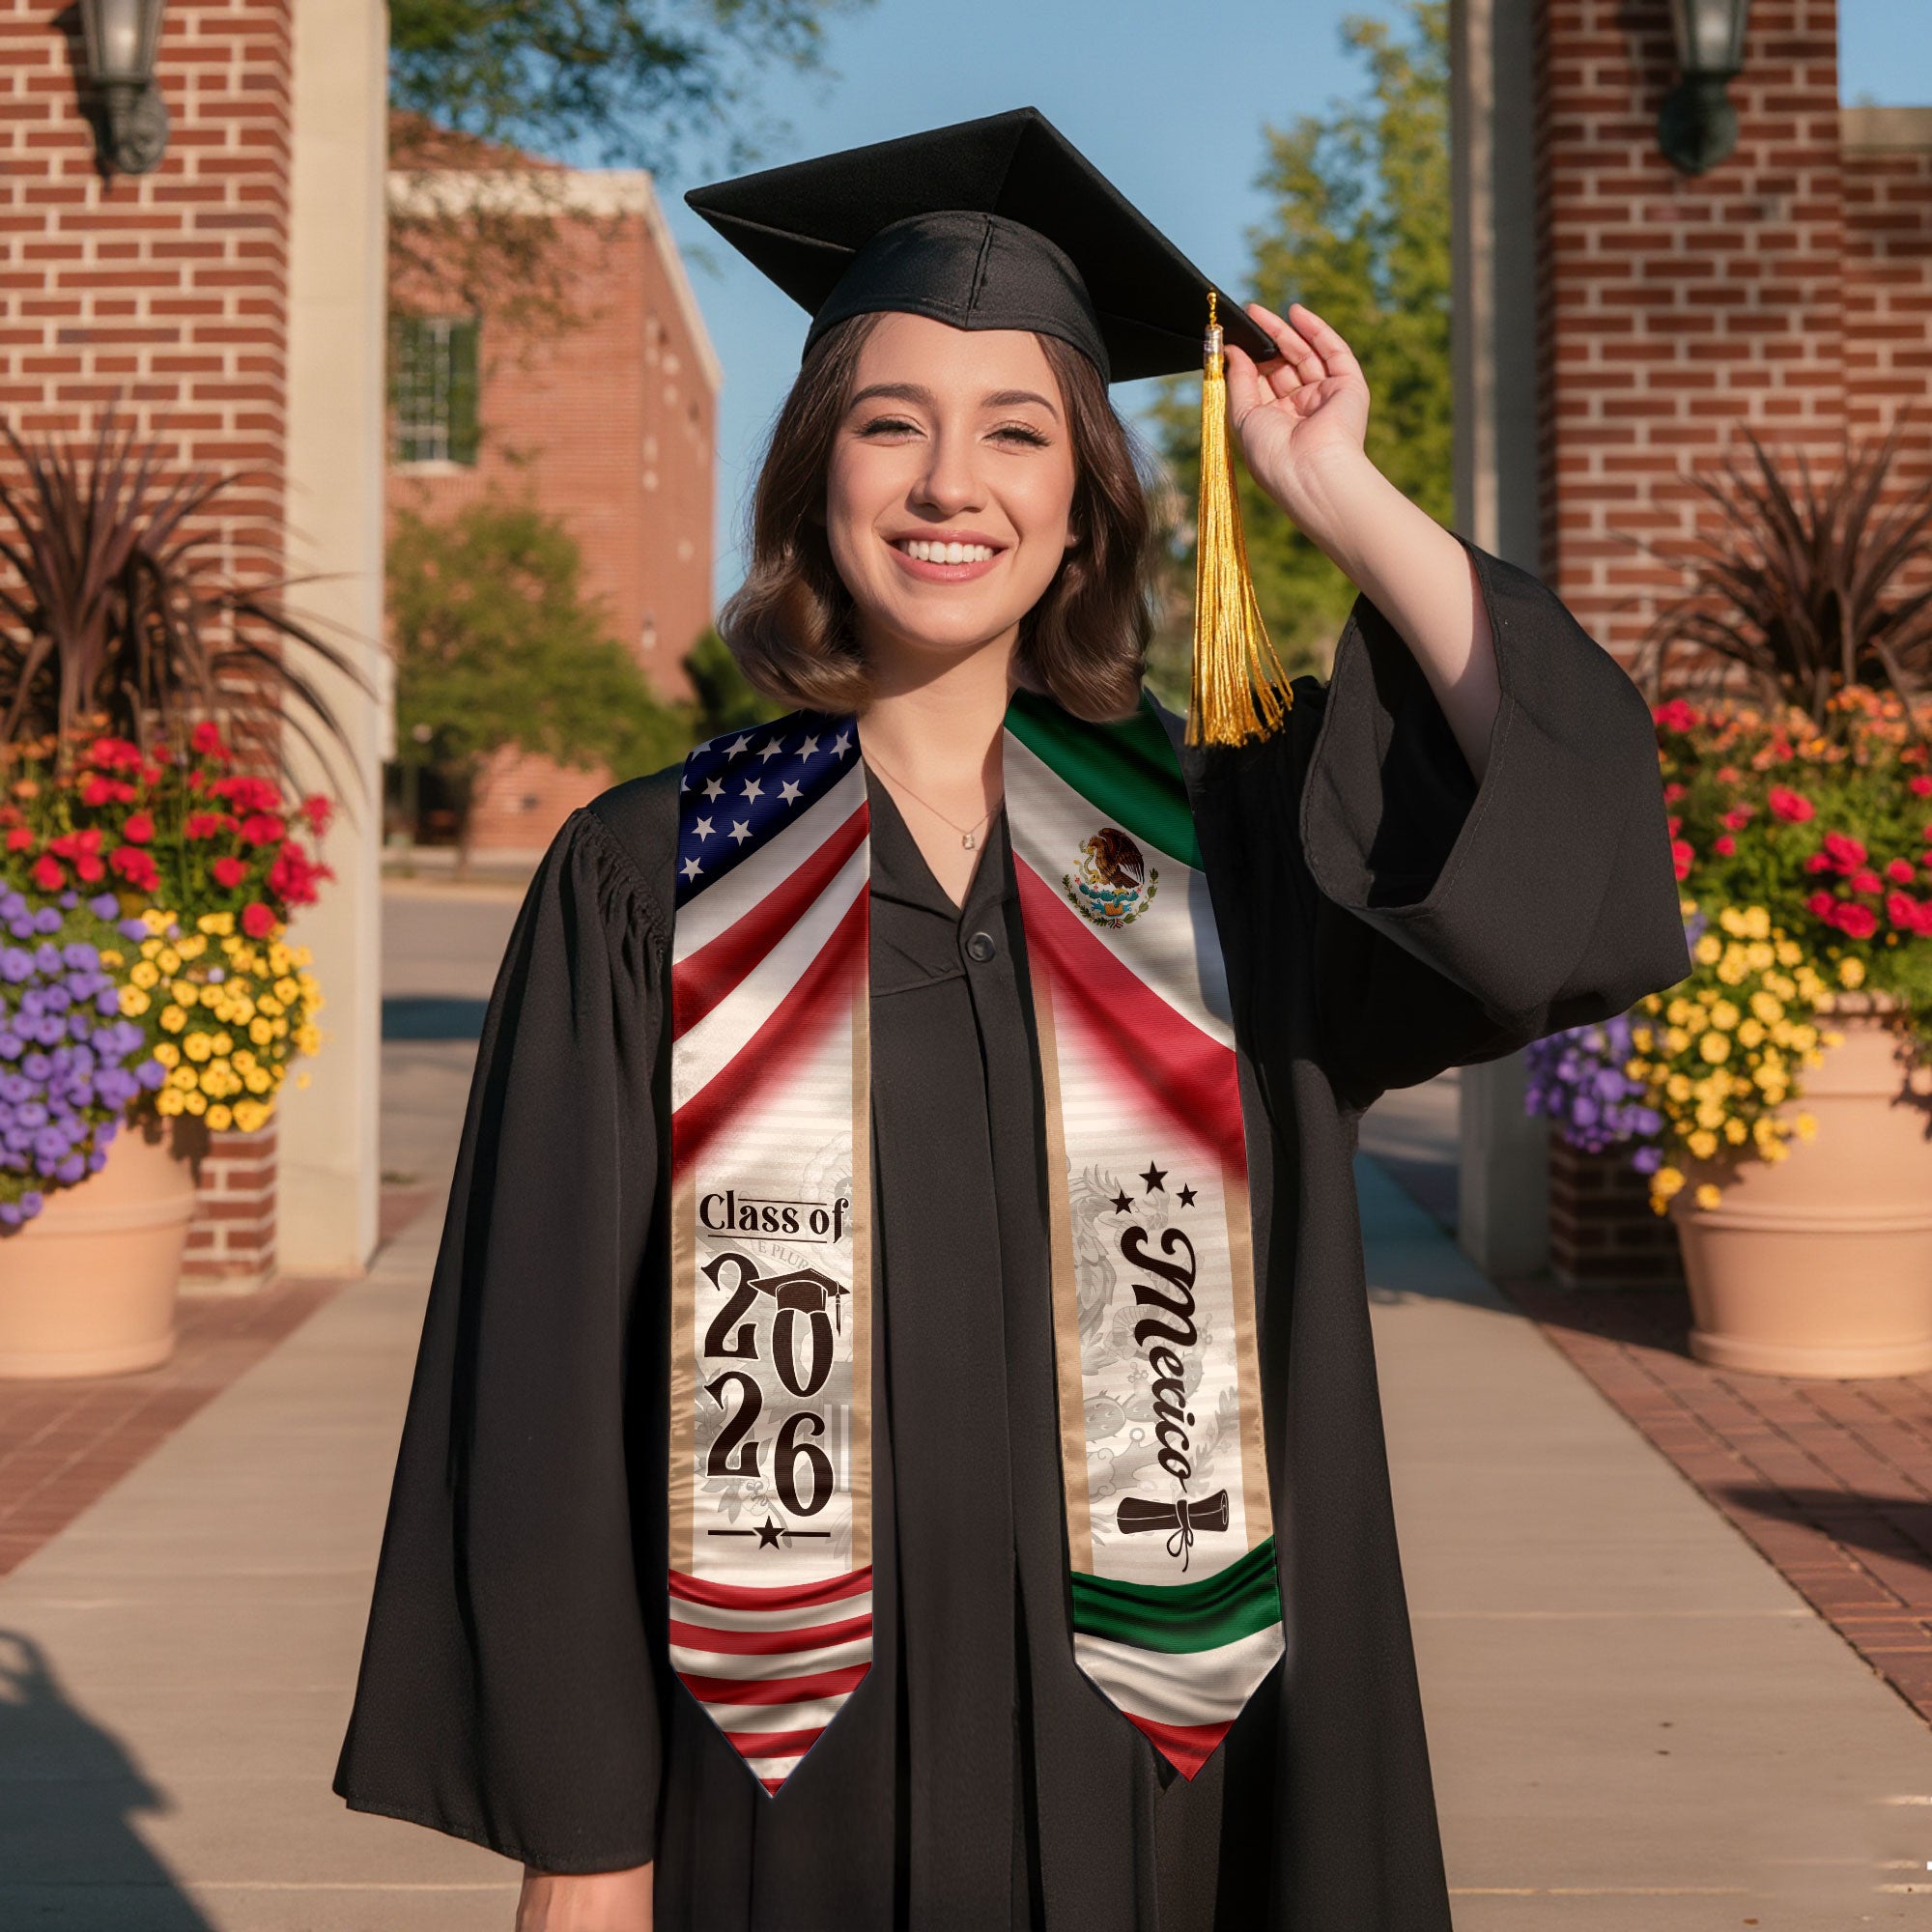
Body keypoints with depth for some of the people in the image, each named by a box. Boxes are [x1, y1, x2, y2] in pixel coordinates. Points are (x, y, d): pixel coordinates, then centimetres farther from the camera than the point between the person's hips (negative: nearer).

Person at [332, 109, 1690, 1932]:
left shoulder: (1218, 841, 2)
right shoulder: (648, 886, -4)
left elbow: (1577, 826, -14)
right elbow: (551, 1380, -4)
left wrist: (1338, 494, -9)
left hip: (1143, 1771, 2)